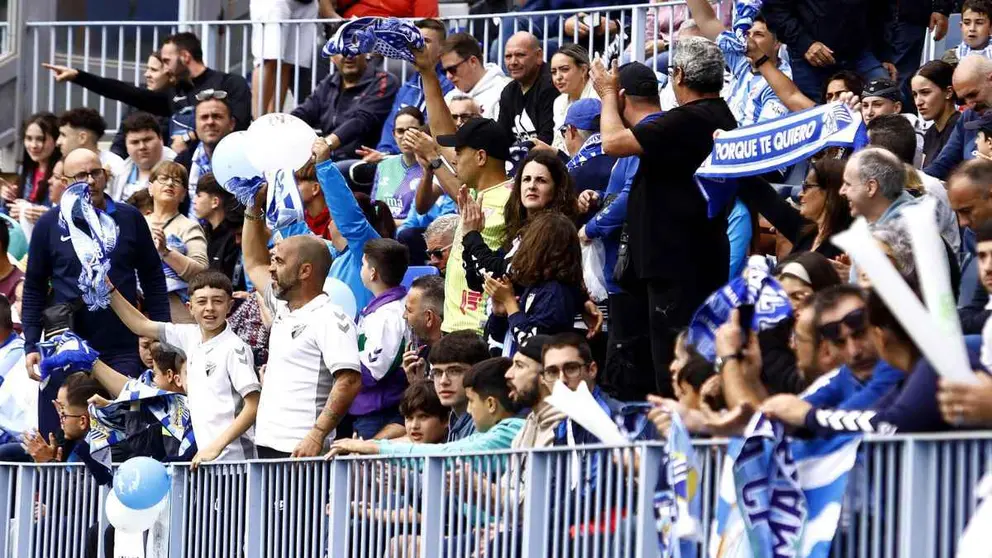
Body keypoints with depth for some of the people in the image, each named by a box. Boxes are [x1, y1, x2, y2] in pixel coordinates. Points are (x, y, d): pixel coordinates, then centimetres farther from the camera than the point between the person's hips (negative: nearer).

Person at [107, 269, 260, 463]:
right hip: (206, 454, 7)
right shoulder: (191, 337, 9)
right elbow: (141, 325, 18)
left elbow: (253, 406, -14)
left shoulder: (235, 348, -12)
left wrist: (216, 446, -21)